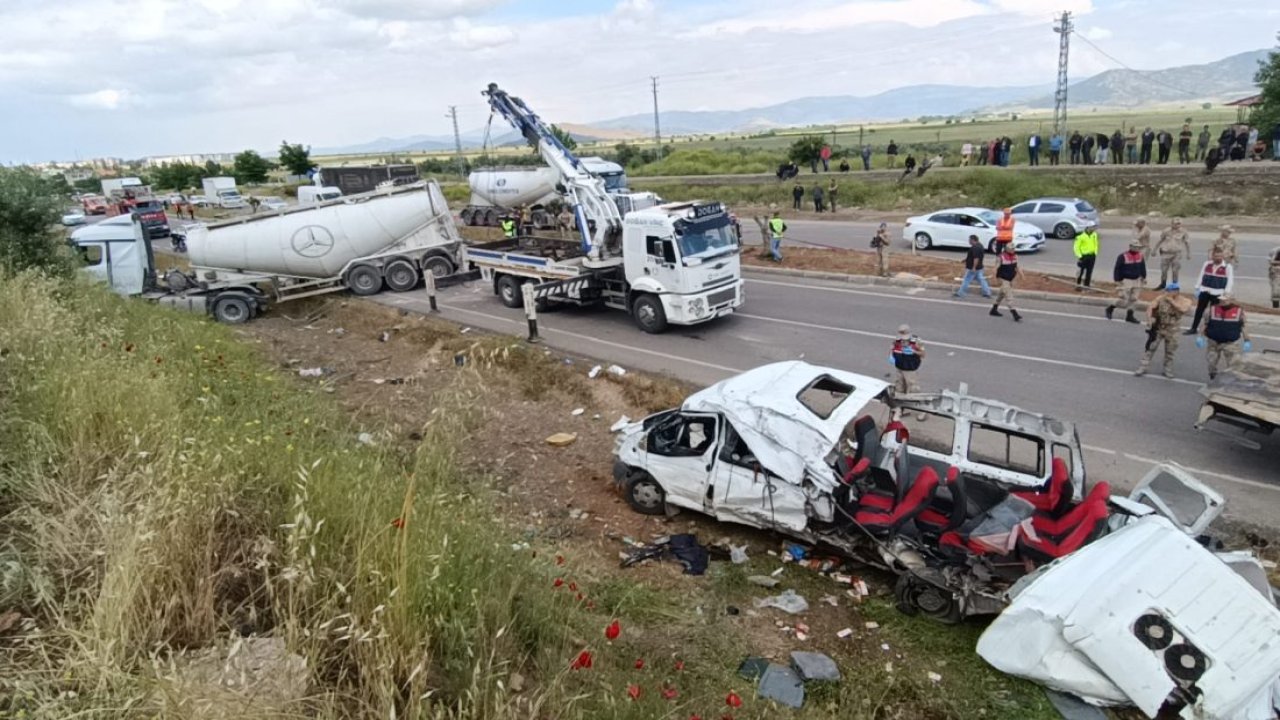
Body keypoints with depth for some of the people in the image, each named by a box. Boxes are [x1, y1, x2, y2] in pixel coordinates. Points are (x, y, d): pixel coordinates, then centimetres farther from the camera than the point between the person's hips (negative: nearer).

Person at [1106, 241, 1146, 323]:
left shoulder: (1140, 256, 5)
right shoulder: (1123, 256, -14)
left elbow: (1143, 267, 17)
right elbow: (1117, 269, -12)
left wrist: (1144, 277, 16)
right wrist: (1117, 280, -14)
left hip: (1137, 280, 6)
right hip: (1126, 281, -6)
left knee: (1133, 299, 8)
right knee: (1124, 301, -7)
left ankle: (1129, 316, 17)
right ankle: (1110, 308, 17)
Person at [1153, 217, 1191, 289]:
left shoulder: (1183, 232, -5)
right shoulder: (1167, 231, -5)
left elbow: (1187, 243, 6)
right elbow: (1160, 241, 7)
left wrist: (1188, 254, 9)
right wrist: (1155, 250, 12)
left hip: (1177, 254, -1)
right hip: (1166, 253, 1)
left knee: (1175, 270, 3)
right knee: (1164, 270, 8)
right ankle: (1163, 284, 25)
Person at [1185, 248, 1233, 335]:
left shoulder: (1227, 267, -6)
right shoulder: (1207, 264, 5)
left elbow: (1230, 281, -7)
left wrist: (1226, 293, -15)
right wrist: (1197, 289, 10)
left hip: (1217, 294, -4)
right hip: (1204, 291, 4)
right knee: (1199, 310, 8)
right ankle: (1193, 328, 16)